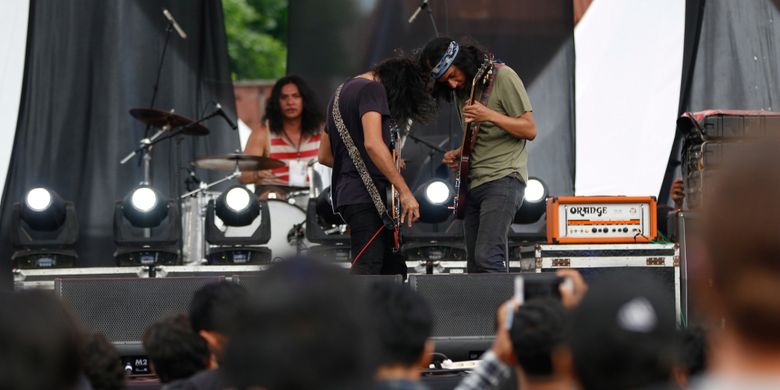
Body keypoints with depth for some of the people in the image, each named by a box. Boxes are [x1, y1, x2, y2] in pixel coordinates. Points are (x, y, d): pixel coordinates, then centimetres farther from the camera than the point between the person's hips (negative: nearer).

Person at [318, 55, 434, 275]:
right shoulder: (372, 89, -7)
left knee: (393, 269, 14)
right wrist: (404, 192, -22)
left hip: (346, 195, 10)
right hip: (367, 196, -10)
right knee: (366, 270, -16)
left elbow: (325, 156, 27)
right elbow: (373, 143, -23)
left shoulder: (341, 92, 23)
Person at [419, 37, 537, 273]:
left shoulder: (503, 77, -8)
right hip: (473, 183, 9)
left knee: (487, 258, -21)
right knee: (476, 268, 6)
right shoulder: (461, 90, 16)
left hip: (503, 178, -9)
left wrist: (490, 115, -22)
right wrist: (459, 154, 8)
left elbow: (530, 130, -10)